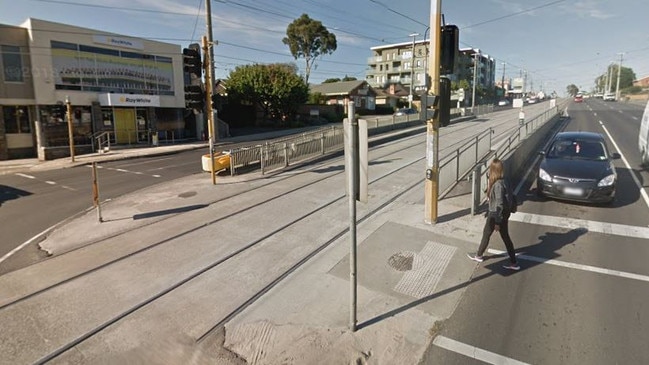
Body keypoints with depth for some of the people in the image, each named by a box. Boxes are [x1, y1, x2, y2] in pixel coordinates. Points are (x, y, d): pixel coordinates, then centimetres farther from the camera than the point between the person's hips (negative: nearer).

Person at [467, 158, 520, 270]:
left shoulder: (497, 185, -28)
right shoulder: (502, 181, 0)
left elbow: (499, 204, -26)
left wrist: (497, 222, -20)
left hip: (496, 214, -8)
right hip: (504, 213, 8)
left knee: (486, 235, 13)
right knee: (505, 237, 15)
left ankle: (479, 256, 33)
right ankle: (513, 263, 22)